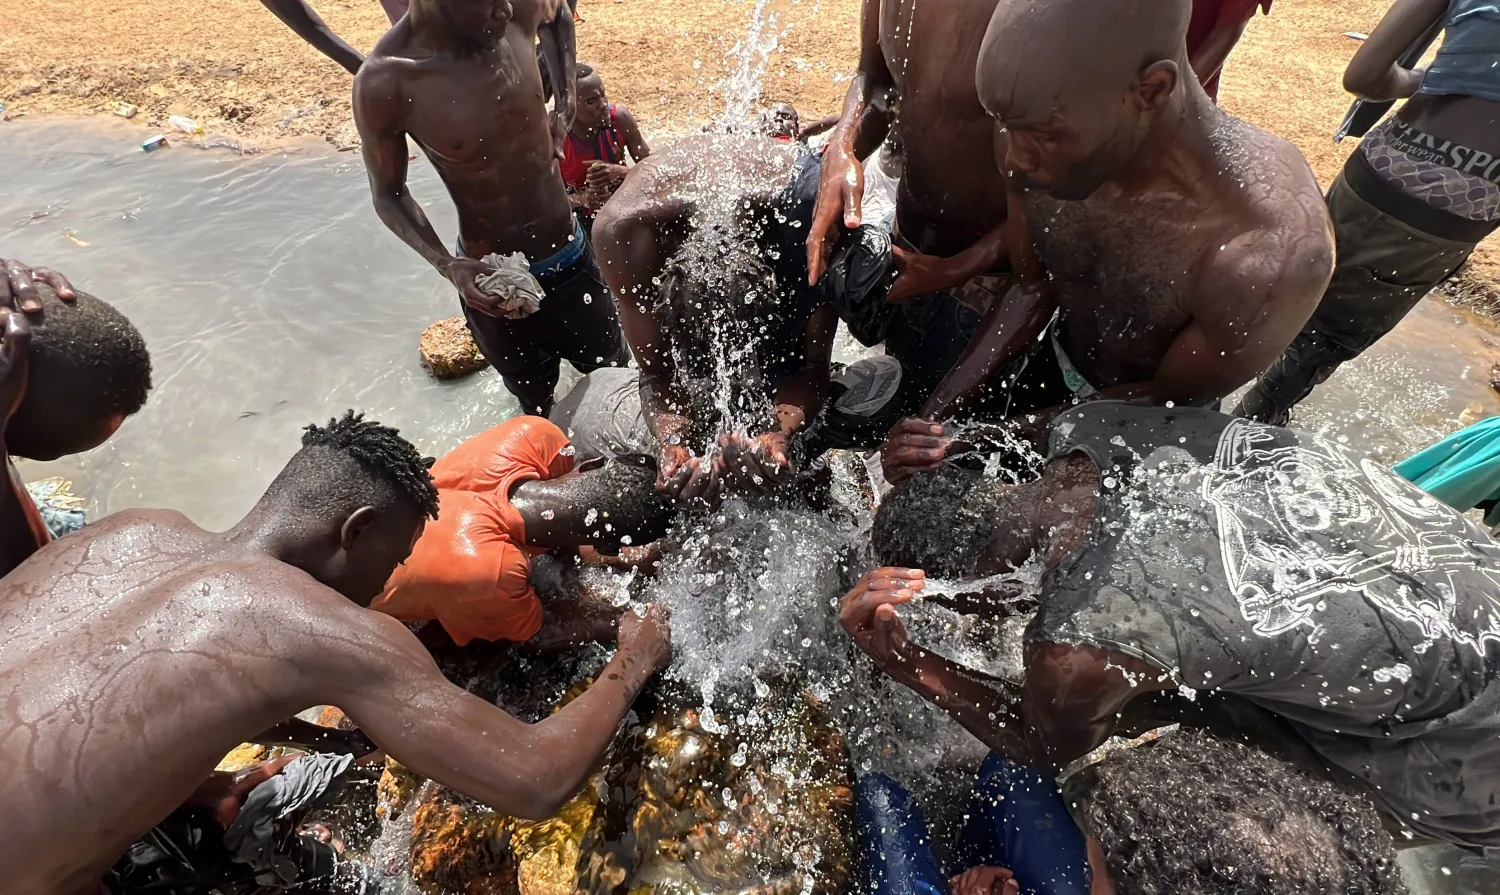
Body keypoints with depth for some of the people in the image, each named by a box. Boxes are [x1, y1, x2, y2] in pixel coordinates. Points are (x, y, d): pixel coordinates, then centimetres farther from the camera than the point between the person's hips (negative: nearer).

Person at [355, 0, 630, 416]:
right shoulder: (384, 83, -23)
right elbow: (389, 194, -8)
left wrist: (566, 100, 1)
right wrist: (448, 266, -26)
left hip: (571, 258, 3)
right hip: (493, 282, -3)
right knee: (537, 405, 19)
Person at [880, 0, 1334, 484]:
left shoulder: (1268, 254, -39)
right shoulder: (1041, 146, -26)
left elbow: (1169, 400, -22)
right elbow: (1035, 289, -10)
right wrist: (933, 417, -20)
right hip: (1053, 357, 4)